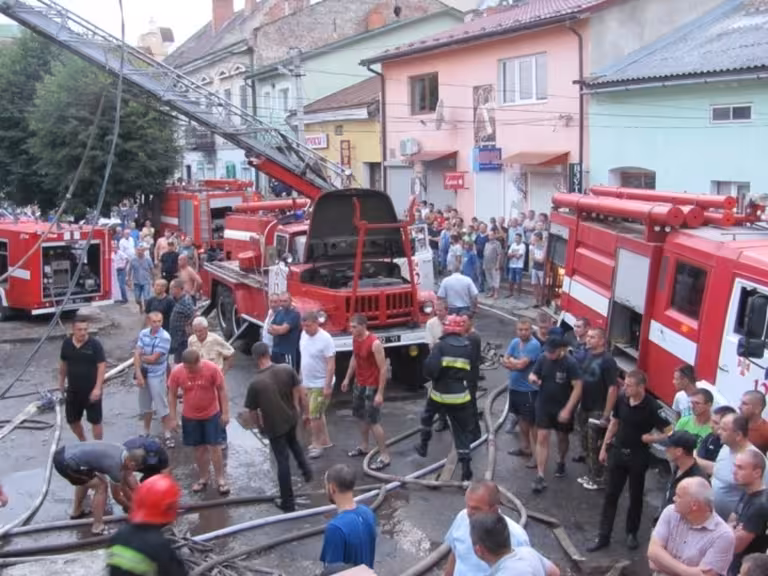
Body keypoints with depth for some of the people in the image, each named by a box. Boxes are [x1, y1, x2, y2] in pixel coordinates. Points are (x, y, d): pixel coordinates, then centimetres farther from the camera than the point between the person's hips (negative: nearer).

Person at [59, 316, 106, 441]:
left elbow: (102, 366, -15)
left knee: (95, 421, 3)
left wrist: (98, 388, -22)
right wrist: (61, 383, 17)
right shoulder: (67, 343, 1)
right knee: (72, 420, 16)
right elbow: (63, 364, 13)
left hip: (91, 391, -5)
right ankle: (83, 443, 39)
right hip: (73, 390, 5)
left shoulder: (95, 344, -13)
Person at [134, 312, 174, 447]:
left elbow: (153, 358, -18)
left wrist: (141, 356, 0)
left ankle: (167, 435, 9)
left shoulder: (165, 337, -19)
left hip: (157, 376, -5)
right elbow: (137, 355, -6)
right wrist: (138, 375, -14)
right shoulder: (143, 333, -2)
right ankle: (146, 432, 32)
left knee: (162, 406, 0)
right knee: (145, 405, 17)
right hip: (143, 373, 5)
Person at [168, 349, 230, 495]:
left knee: (214, 447, 2)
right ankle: (203, 478, 28)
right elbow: (172, 394, -3)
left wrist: (225, 413, -10)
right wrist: (173, 417, -2)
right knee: (199, 448, 13)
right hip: (190, 416, 2)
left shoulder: (212, 369, -20)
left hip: (212, 414, -2)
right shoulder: (176, 372, -16)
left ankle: (221, 480, 14)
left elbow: (222, 390, -11)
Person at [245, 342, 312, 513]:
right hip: (292, 418, 4)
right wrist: (306, 412, 9)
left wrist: (260, 427, 8)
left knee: (283, 461, 8)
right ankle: (305, 469, 29)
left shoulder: (255, 383, -22)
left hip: (274, 426, -3)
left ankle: (288, 502, 17)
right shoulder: (287, 369, -14)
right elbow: (301, 393, -6)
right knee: (292, 441, 37)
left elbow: (253, 412, -11)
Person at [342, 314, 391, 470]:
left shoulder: (375, 343, -25)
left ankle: (385, 456, -1)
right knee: (361, 417, 20)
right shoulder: (355, 339, 0)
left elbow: (383, 369, -22)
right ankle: (364, 447, 37)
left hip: (372, 387, -8)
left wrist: (380, 393, -24)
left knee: (373, 421, -7)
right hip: (359, 384, 8)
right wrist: (347, 378, 19)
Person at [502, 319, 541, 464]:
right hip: (514, 387, 8)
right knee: (521, 418, 19)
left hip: (529, 389, -8)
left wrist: (510, 361, -5)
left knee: (532, 421, -2)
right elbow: (504, 361, 1)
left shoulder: (534, 345, -19)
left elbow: (521, 364, -23)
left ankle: (536, 453, 3)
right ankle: (524, 447, 33)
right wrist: (515, 364, -17)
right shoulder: (515, 342, 5)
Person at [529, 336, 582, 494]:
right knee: (542, 439, -3)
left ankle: (561, 462, 47)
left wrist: (567, 410, -23)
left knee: (562, 437, 19)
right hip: (543, 405, 2)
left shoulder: (570, 364, -20)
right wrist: (533, 378, -23)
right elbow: (532, 375, 3)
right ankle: (540, 477, -1)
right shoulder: (543, 359, -8)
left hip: (563, 407, -2)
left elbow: (578, 388, -19)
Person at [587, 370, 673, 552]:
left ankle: (632, 533, 30)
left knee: (635, 496, 12)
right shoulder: (621, 400, -6)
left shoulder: (652, 407, -20)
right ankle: (603, 536, 14)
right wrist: (604, 448, 11)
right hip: (617, 452, 4)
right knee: (611, 495, 7)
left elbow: (670, 433, -16)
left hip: (638, 456, -4)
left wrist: (651, 438, -20)